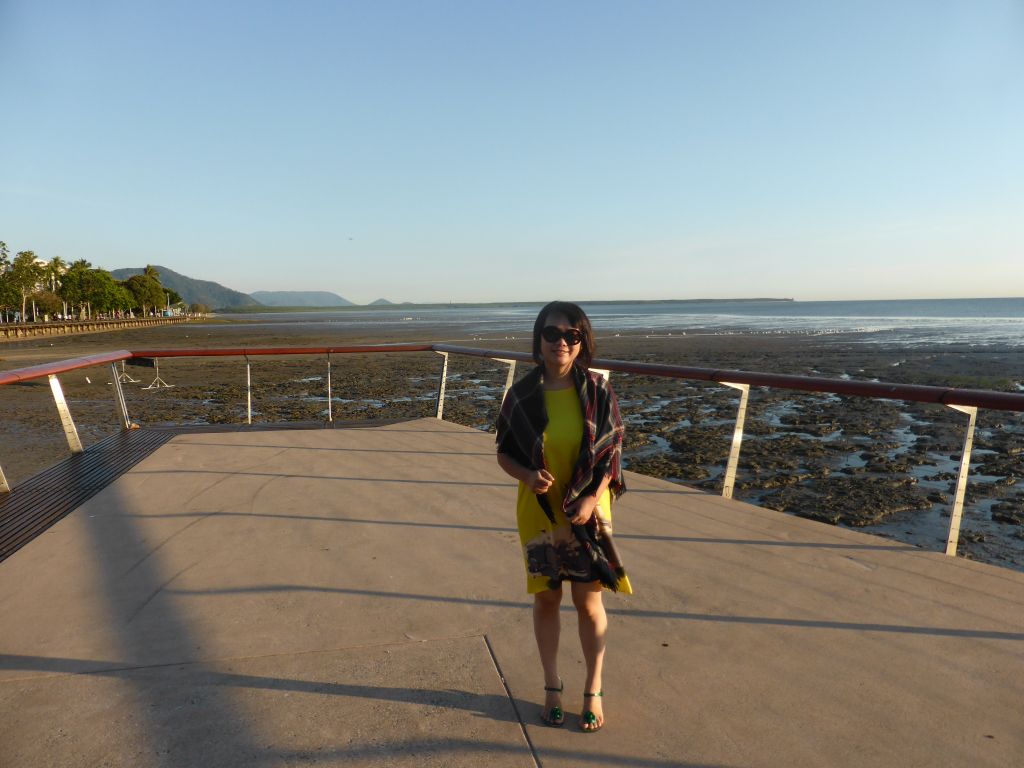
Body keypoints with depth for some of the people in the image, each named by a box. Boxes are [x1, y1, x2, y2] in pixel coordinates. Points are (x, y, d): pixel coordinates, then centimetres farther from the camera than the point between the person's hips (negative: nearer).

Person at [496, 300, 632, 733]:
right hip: (539, 515, 1)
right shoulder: (521, 395, -8)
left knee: (588, 603, 8)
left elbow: (613, 453, -5)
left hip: (587, 514, -1)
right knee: (546, 600, 14)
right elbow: (504, 454, 0)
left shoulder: (597, 391, -10)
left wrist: (592, 500, -18)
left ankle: (594, 692, 30)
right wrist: (528, 475, -20)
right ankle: (552, 687, 35)